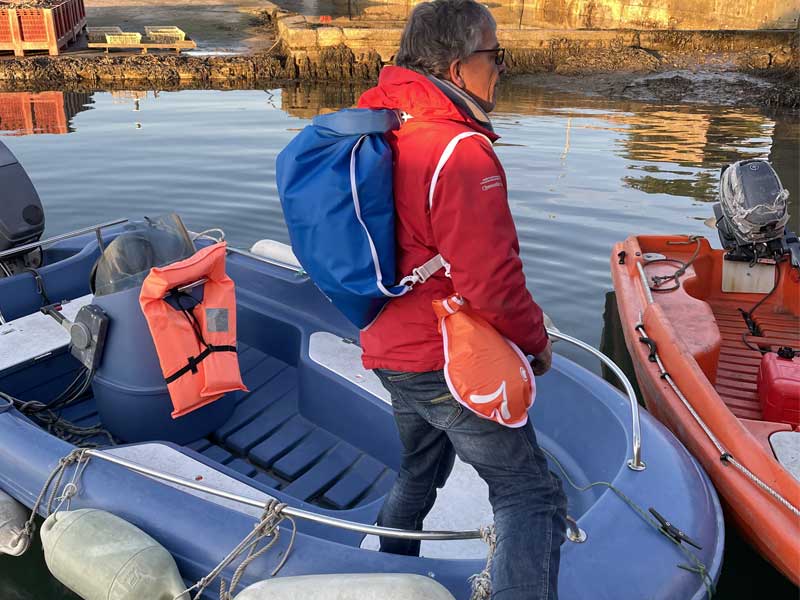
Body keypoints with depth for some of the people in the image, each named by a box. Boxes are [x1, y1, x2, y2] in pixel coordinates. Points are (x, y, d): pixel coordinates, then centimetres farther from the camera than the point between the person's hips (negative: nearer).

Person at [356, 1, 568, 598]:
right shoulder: (462, 152, -23)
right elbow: (490, 280, -25)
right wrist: (536, 339, -8)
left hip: (391, 351, 10)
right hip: (450, 365, -9)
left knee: (419, 474, 30)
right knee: (532, 497, 2)